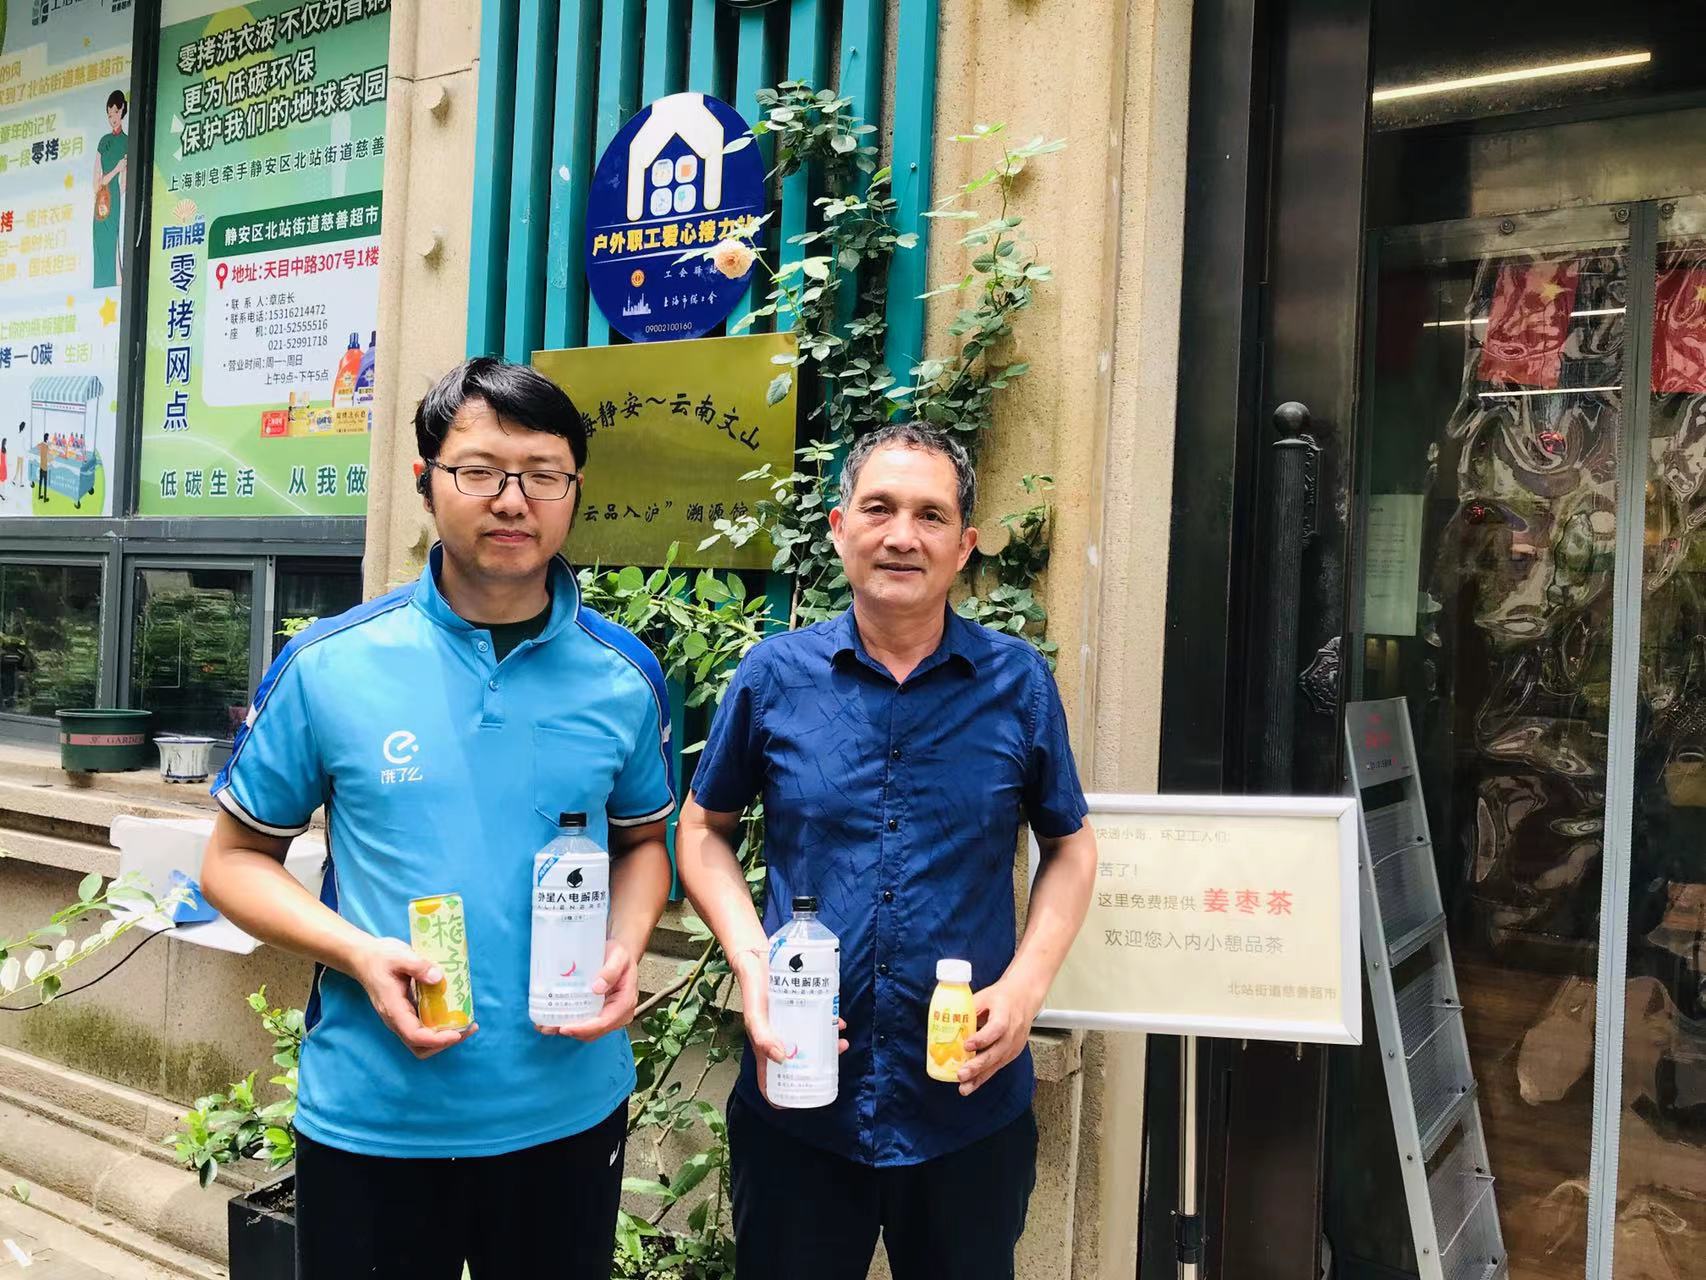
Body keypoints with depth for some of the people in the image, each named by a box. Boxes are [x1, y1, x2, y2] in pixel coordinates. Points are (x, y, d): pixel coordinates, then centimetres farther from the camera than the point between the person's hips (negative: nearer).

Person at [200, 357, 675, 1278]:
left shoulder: (624, 677, -3)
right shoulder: (327, 667, -8)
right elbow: (235, 859, 1)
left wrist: (624, 951, -8)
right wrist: (361, 954, -16)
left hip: (569, 1108, 2)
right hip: (368, 1116, -1)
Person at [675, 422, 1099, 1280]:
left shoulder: (1019, 683, -4)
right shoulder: (773, 675, -4)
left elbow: (1069, 847, 6)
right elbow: (704, 830, 7)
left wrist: (1026, 984, -8)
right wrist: (752, 964, -8)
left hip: (972, 1110, 0)